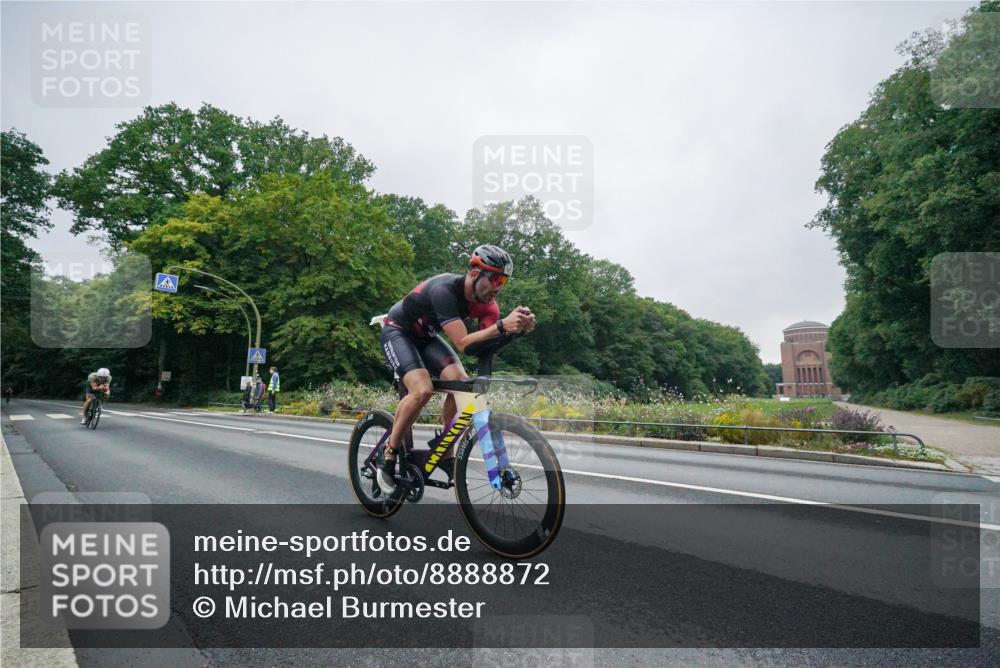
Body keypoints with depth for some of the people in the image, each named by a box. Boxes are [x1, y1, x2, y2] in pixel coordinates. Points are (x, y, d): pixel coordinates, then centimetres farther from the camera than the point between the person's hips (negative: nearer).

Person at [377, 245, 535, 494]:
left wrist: (519, 326, -41)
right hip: (397, 331, -6)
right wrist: (502, 326, -54)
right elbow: (462, 343, -43)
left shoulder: (485, 298, -15)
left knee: (462, 384, -16)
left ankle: (446, 453, 1)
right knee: (422, 389, -28)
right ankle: (388, 457, -10)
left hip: (426, 336, 7)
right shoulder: (444, 290, -36)